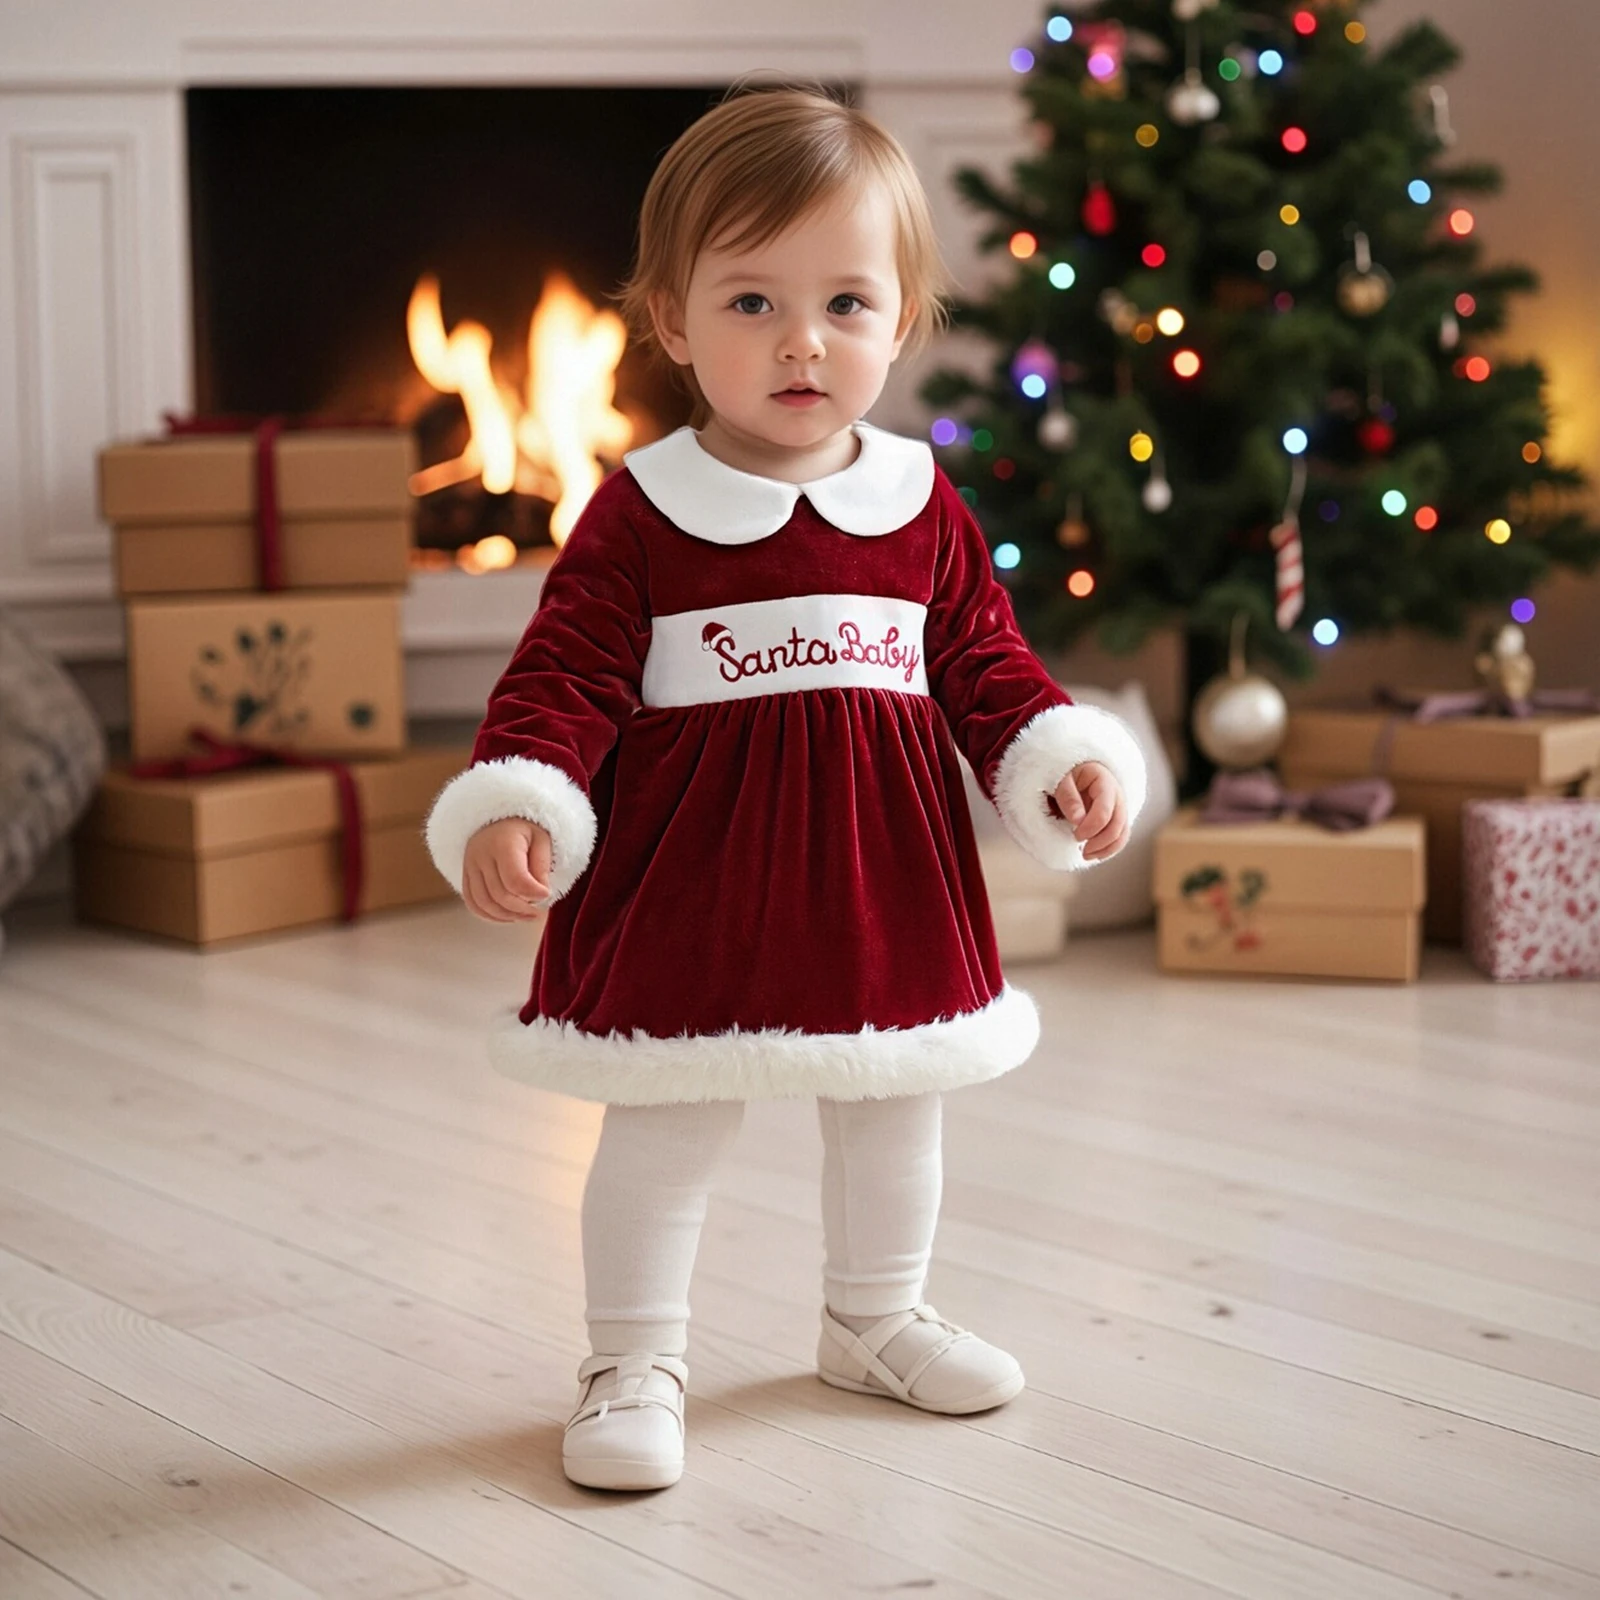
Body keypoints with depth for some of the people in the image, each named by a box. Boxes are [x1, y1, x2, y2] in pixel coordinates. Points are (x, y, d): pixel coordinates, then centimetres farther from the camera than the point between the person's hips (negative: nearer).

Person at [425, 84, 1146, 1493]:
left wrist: (1069, 761, -5)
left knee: (892, 1108, 19)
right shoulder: (641, 515, -10)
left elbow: (986, 662, 8)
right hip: (691, 874, -4)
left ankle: (876, 1319, 42)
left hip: (884, 868, 4)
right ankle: (635, 1363, 20)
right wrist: (512, 805, -25)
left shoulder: (925, 508, 1)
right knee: (667, 1124, 3)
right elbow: (565, 674, -11)